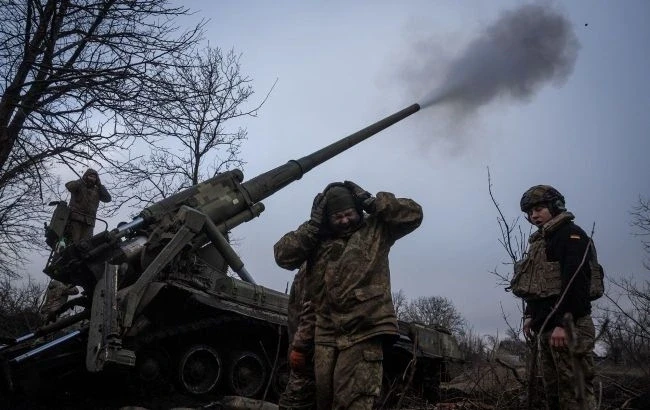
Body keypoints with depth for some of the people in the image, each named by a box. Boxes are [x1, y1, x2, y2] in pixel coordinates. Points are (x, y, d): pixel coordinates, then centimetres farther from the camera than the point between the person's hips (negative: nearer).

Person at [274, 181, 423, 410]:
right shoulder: (317, 239, 14)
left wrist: (370, 201, 1)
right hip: (325, 335, 3)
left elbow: (413, 214, 3)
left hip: (363, 333, -3)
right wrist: (313, 224, 1)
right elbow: (283, 255, 4)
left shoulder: (375, 229, 10)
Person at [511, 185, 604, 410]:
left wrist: (562, 323, -23)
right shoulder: (541, 242, 22)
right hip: (547, 327, 9)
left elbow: (575, 280, -17)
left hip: (568, 326, -9)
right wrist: (530, 315, 11)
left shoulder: (571, 234, -5)